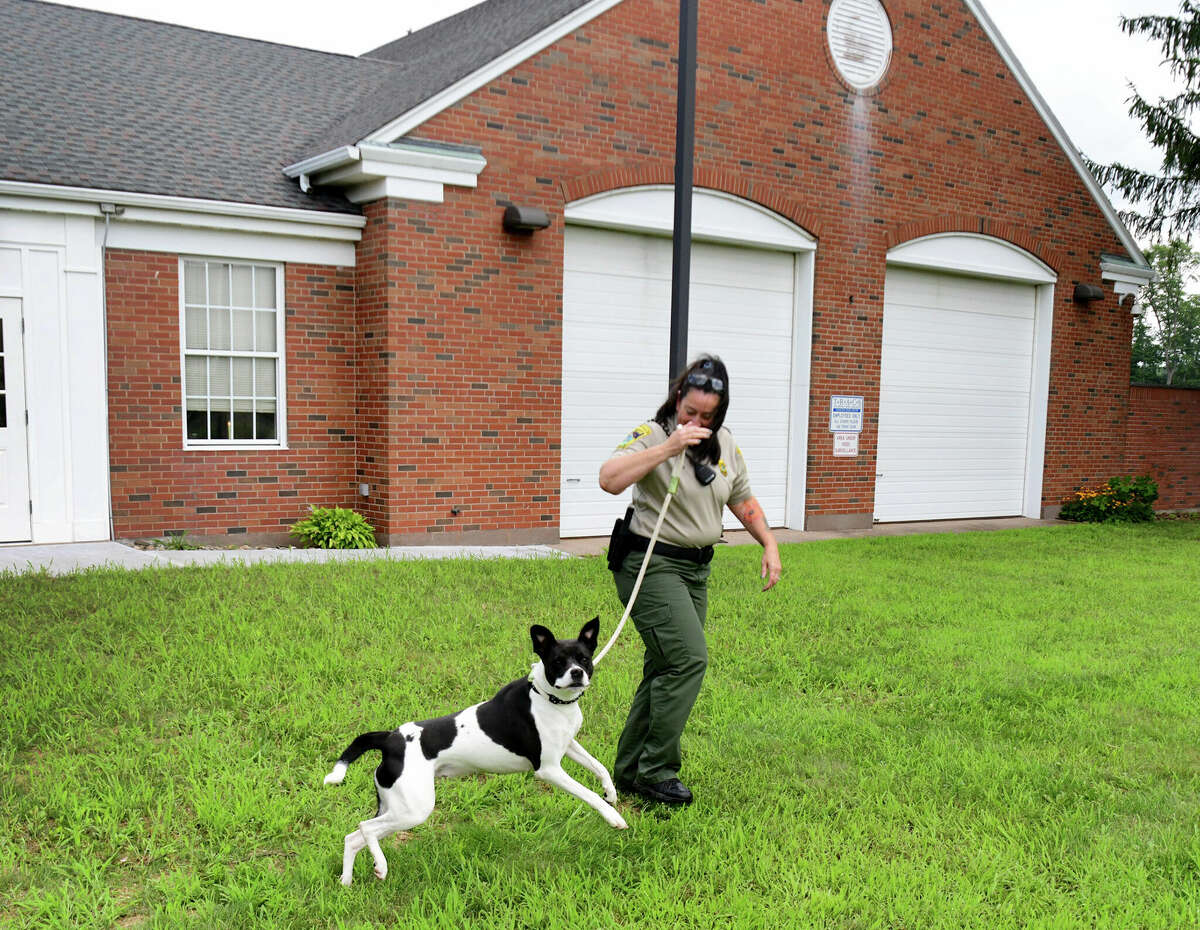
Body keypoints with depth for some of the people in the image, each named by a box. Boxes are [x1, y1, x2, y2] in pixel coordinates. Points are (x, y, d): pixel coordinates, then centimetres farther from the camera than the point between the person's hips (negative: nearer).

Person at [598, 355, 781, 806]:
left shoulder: (725, 444, 9)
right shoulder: (653, 435, -12)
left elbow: (742, 500, 21)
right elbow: (609, 479, -28)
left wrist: (769, 545, 13)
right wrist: (668, 447, -28)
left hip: (696, 569, 7)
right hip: (651, 564, -7)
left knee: (666, 668, 9)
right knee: (688, 659, -16)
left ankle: (629, 772, 20)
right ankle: (655, 771, -2)